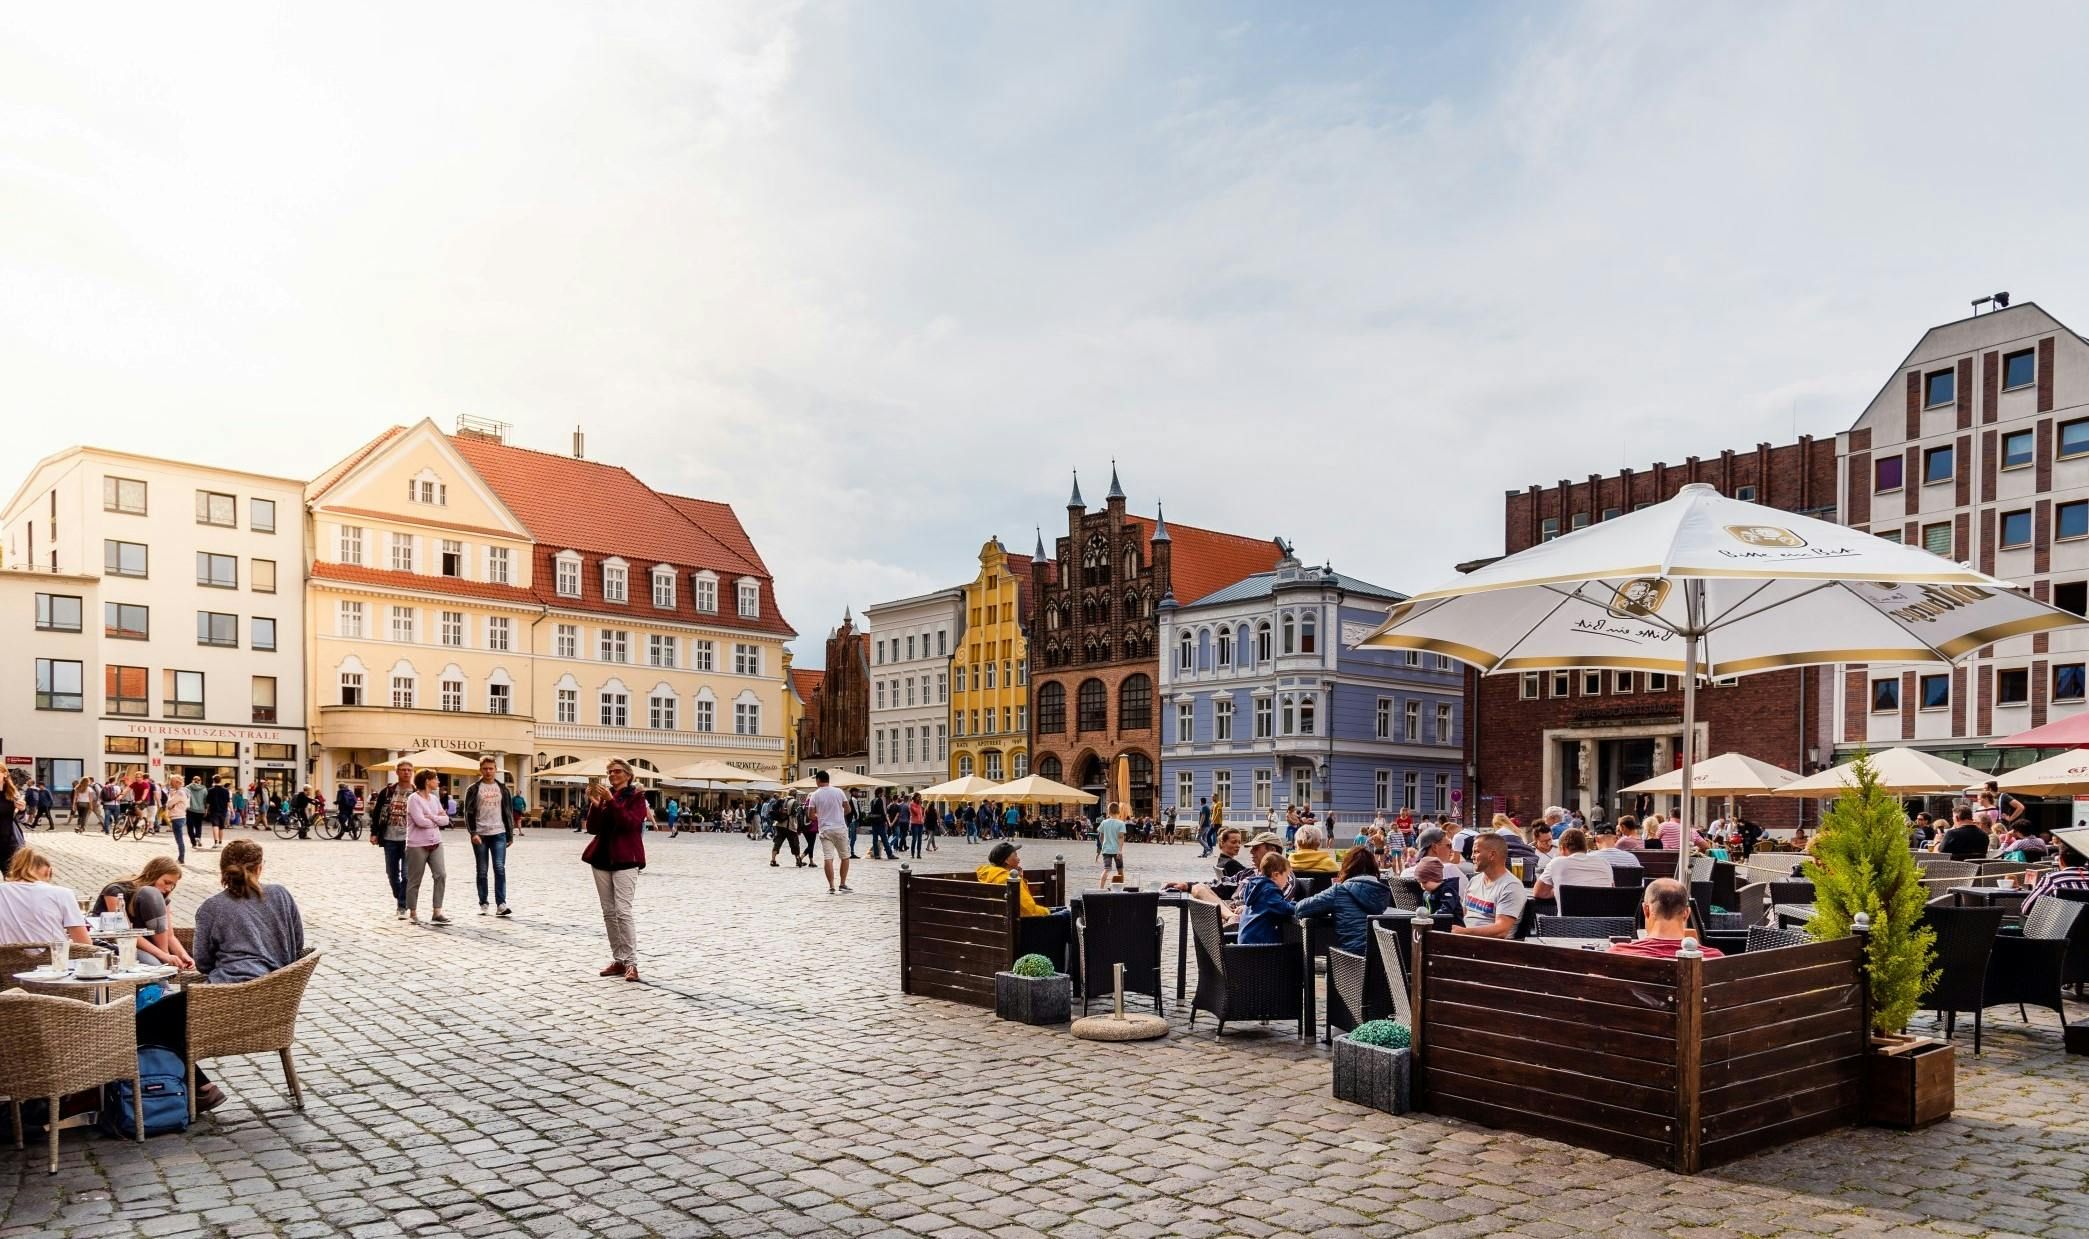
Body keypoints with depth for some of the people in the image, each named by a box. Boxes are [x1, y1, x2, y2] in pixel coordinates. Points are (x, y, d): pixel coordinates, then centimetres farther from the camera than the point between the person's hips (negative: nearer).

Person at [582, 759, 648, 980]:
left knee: (624, 911, -13)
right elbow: (593, 828, 5)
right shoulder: (604, 795, 11)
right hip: (601, 858, 6)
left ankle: (631, 963, -11)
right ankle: (618, 960, 14)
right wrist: (595, 805, -11)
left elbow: (631, 823, -17)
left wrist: (612, 801, -22)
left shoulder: (636, 797, -1)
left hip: (625, 860, -6)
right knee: (608, 912, 7)